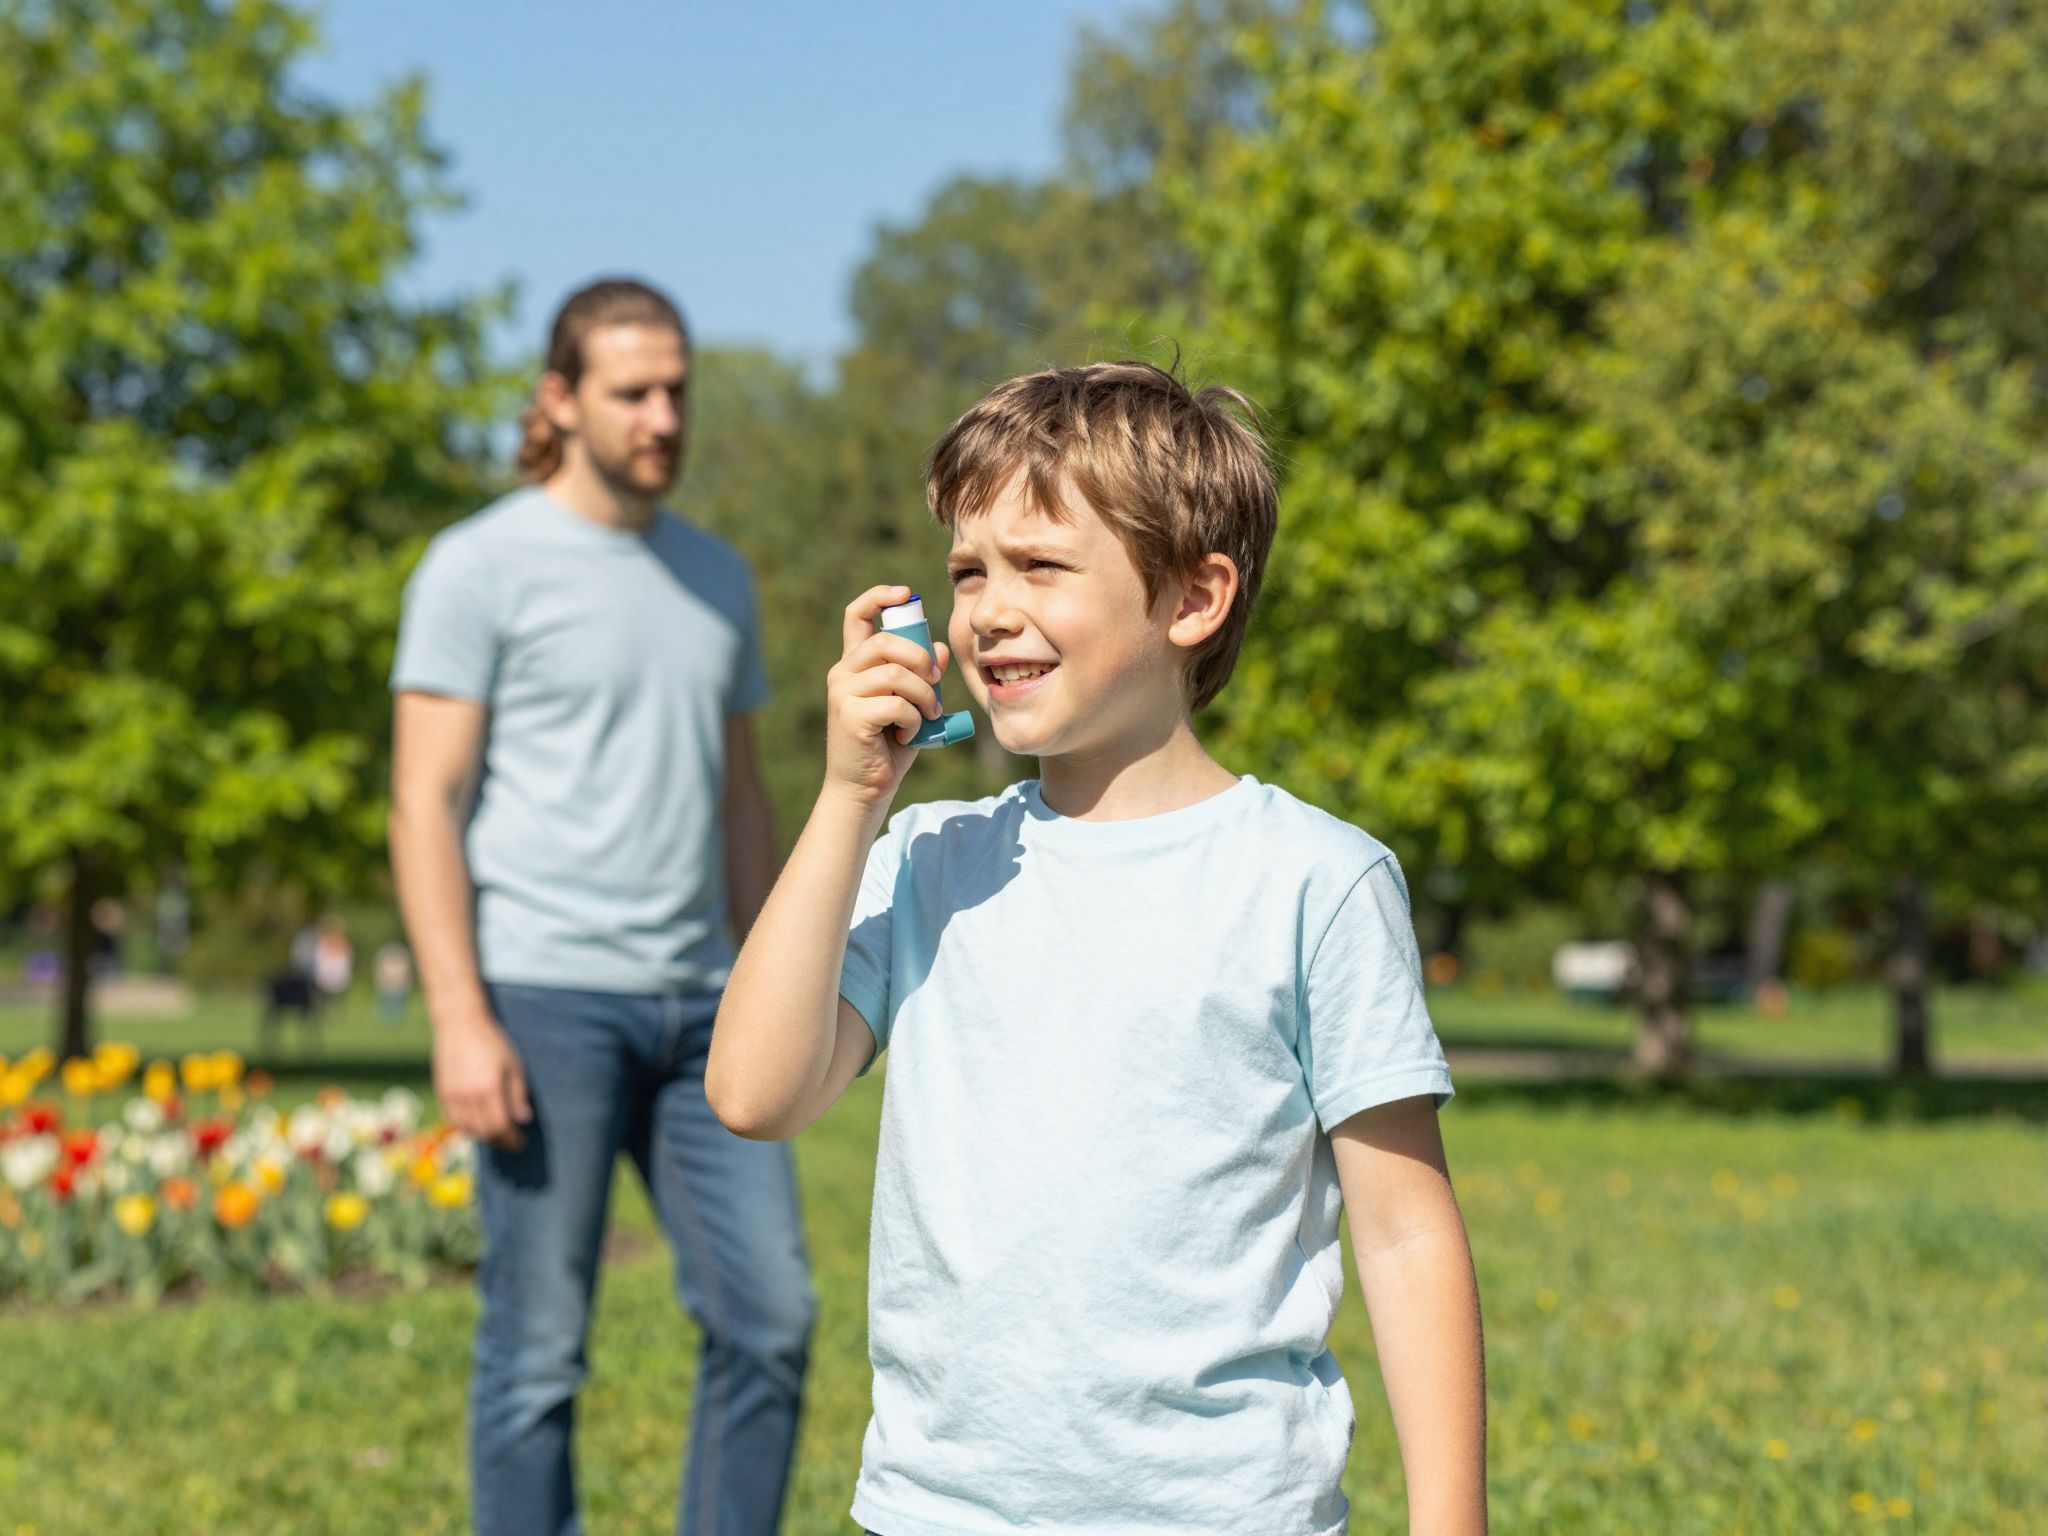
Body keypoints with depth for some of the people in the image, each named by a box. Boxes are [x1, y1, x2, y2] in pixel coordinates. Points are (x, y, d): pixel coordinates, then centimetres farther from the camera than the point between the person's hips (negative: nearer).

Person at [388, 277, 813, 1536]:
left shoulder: (719, 578, 15)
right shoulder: (483, 567, -3)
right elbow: (427, 803, -8)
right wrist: (460, 1021, -16)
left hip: (697, 1005, 6)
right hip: (546, 999, -6)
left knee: (771, 1315, 1)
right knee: (539, 1352, 0)